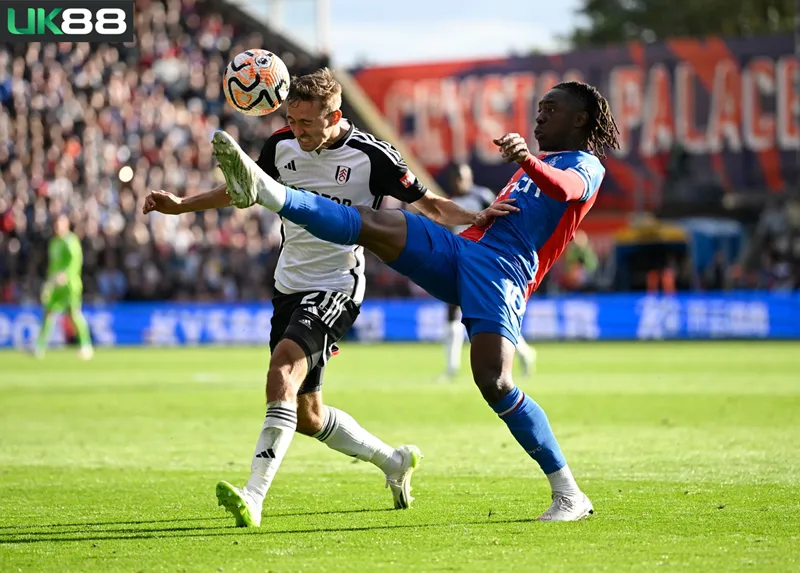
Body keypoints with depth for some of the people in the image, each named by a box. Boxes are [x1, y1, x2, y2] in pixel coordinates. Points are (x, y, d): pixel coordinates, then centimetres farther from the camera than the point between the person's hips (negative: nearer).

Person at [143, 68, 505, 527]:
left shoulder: (371, 155, -13)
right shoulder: (282, 145, 0)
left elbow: (428, 204, -3)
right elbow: (241, 190, 18)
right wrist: (180, 205, 10)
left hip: (337, 288, -7)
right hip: (290, 285, 7)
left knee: (283, 371, -30)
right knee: (306, 415, 11)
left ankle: (254, 497, -36)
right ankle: (394, 461, 35)